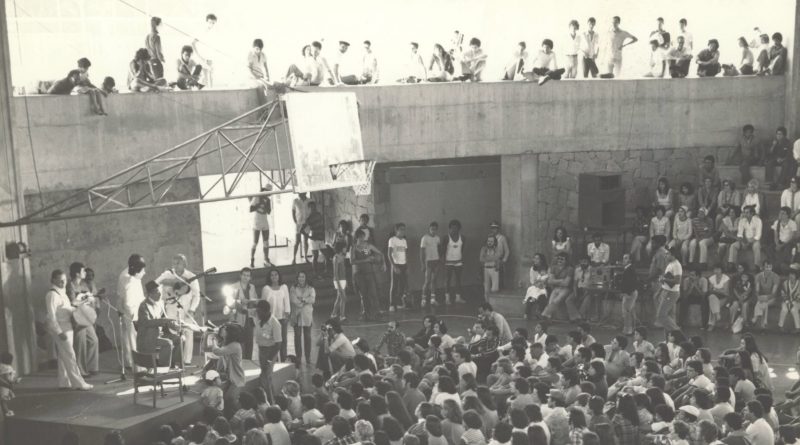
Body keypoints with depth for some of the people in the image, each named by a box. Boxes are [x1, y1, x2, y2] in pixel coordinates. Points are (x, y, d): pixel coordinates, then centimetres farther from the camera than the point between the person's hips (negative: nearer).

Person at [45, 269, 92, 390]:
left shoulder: (62, 292, 12)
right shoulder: (52, 295, -16)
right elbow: (51, 316, -20)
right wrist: (59, 332, -23)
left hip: (67, 327, 9)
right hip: (60, 329, -9)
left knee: (64, 357, 13)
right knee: (69, 356, -6)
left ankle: (64, 382, 20)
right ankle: (78, 383, -4)